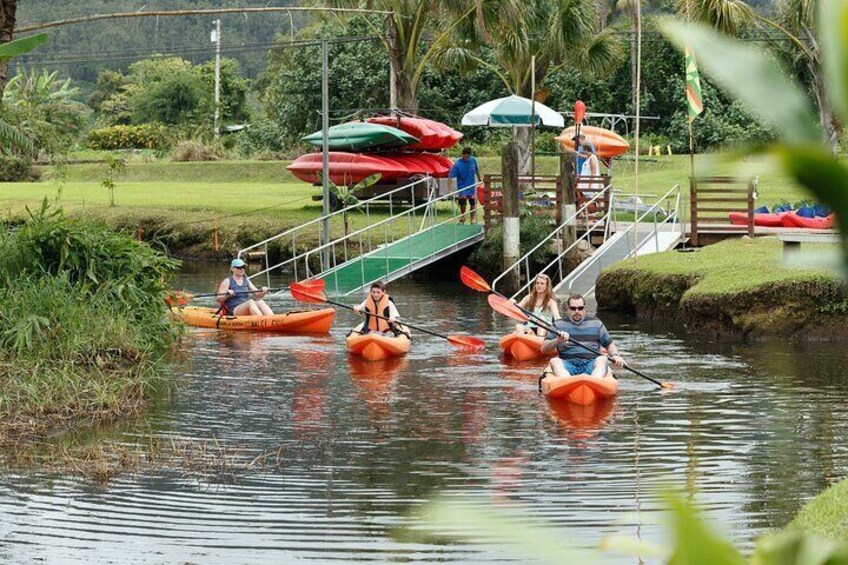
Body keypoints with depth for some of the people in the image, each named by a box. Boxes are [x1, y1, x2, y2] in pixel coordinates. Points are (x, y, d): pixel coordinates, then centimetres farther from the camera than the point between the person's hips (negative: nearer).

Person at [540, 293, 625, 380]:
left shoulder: (596, 323, 18)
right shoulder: (559, 324, 15)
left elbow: (609, 344, 21)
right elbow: (544, 349, 9)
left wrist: (615, 355, -2)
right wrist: (557, 341, -12)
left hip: (591, 364, 0)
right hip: (568, 364, 0)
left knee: (602, 359, -31)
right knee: (554, 361, -30)